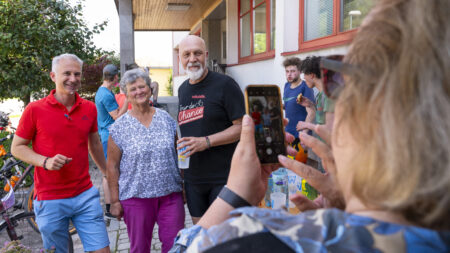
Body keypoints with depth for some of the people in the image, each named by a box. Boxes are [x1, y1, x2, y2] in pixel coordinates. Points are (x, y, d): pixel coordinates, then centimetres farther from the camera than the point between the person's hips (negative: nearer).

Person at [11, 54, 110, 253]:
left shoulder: (89, 108, 3)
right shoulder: (35, 109, -7)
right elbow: (17, 147, 0)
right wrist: (45, 161, -17)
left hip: (85, 195, 3)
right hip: (50, 200, -2)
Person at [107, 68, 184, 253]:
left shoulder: (167, 119, 5)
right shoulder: (119, 127, -3)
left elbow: (178, 155, 10)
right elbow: (112, 166, -1)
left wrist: (184, 186, 10)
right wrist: (115, 201, -2)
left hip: (171, 194, 2)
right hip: (136, 198, -1)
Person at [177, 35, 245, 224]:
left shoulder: (224, 84, -10)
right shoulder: (182, 90, 12)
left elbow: (243, 127, -14)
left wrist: (206, 141, -21)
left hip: (223, 177, -6)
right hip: (192, 177, 6)